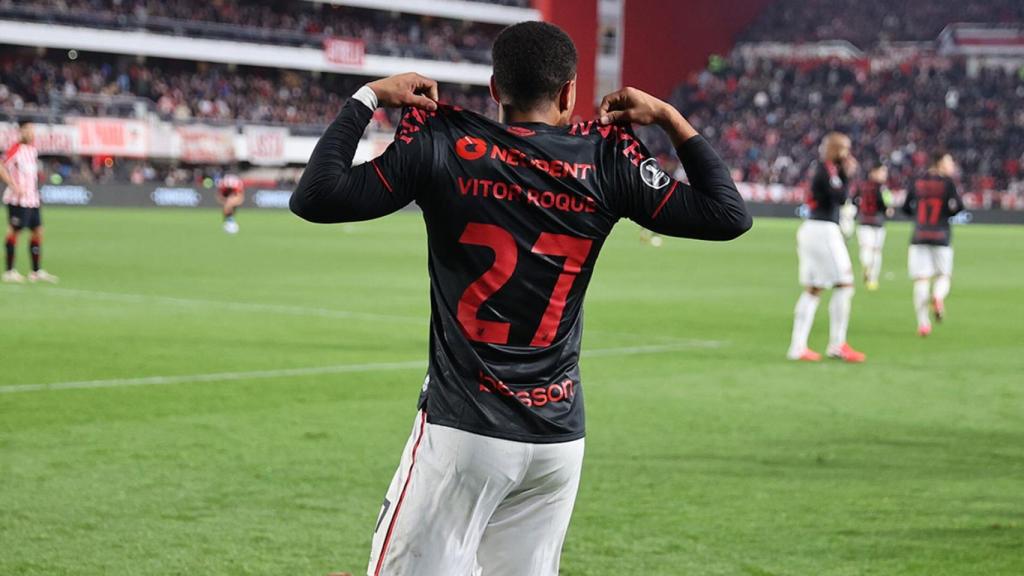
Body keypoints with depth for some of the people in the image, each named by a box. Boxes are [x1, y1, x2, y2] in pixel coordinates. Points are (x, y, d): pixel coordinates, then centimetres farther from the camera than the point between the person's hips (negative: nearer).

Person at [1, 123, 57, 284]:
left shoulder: (33, 149, 12)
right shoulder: (15, 149, -13)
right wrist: (14, 186, -23)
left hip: (32, 199, 8)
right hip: (18, 200, -8)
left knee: (37, 232, 7)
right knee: (14, 232, -2)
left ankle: (36, 272, 13)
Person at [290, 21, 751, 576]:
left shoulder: (441, 145, -4)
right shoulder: (606, 159, 1)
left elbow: (313, 197, -6)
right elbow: (729, 214, 7)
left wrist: (365, 98, 5)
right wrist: (670, 118, 15)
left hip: (463, 429, -3)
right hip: (560, 435, 3)